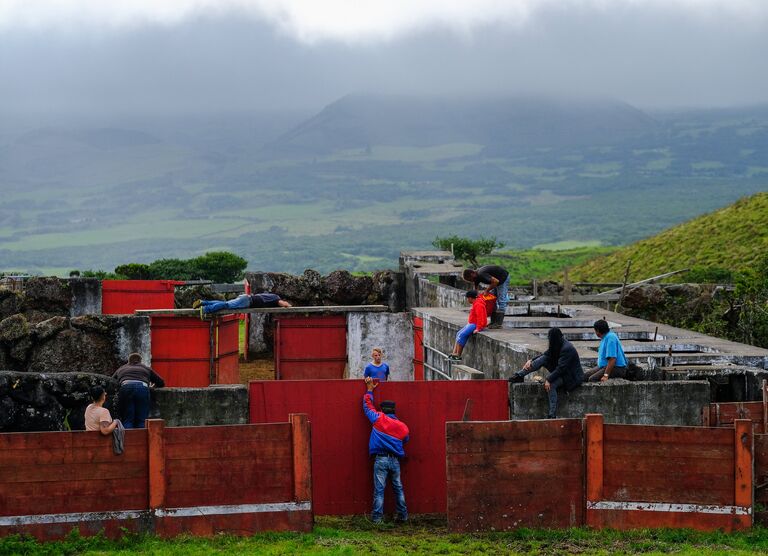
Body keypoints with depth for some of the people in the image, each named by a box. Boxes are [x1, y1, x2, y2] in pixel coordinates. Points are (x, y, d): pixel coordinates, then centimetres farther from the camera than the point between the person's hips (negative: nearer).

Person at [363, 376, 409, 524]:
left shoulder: (379, 419, -1)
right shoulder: (402, 426, 7)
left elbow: (367, 406, 11)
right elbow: (405, 439, 22)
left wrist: (369, 390, 23)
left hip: (380, 459, -3)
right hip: (395, 460, 3)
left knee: (379, 489, -2)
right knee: (398, 488, 13)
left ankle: (377, 517, -3)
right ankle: (402, 515, 16)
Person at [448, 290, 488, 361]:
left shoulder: (478, 304, -19)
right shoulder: (475, 303, 15)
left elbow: (480, 317, -25)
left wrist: (478, 328, -26)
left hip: (475, 325, -11)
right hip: (471, 324, 11)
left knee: (462, 335, -17)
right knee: (458, 334, 6)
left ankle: (458, 356, -13)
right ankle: (454, 353, 2)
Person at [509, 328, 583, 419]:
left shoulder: (567, 349, -25)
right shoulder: (558, 345, 3)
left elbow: (561, 368, -29)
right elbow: (546, 354, 10)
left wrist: (549, 379, -30)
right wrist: (531, 361, -2)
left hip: (572, 377, -9)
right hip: (561, 373, 9)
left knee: (551, 384, -34)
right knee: (543, 359, -4)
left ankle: (552, 415, -32)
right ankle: (519, 375, -4)